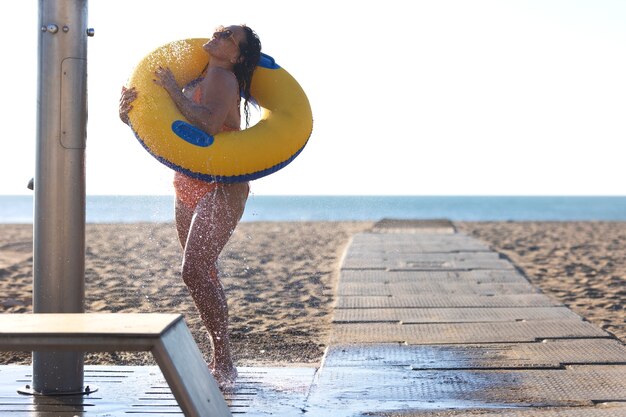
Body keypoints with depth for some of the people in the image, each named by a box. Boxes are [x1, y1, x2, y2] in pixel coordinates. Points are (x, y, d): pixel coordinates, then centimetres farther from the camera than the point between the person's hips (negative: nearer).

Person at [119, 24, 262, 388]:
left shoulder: (222, 78, -12)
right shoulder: (194, 79, 14)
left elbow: (208, 124, -30)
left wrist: (175, 91, -21)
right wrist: (129, 111, -5)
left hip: (222, 190, -9)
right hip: (190, 189, 9)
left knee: (194, 272, -18)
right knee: (205, 275, 12)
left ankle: (224, 362, -11)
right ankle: (220, 361, 22)